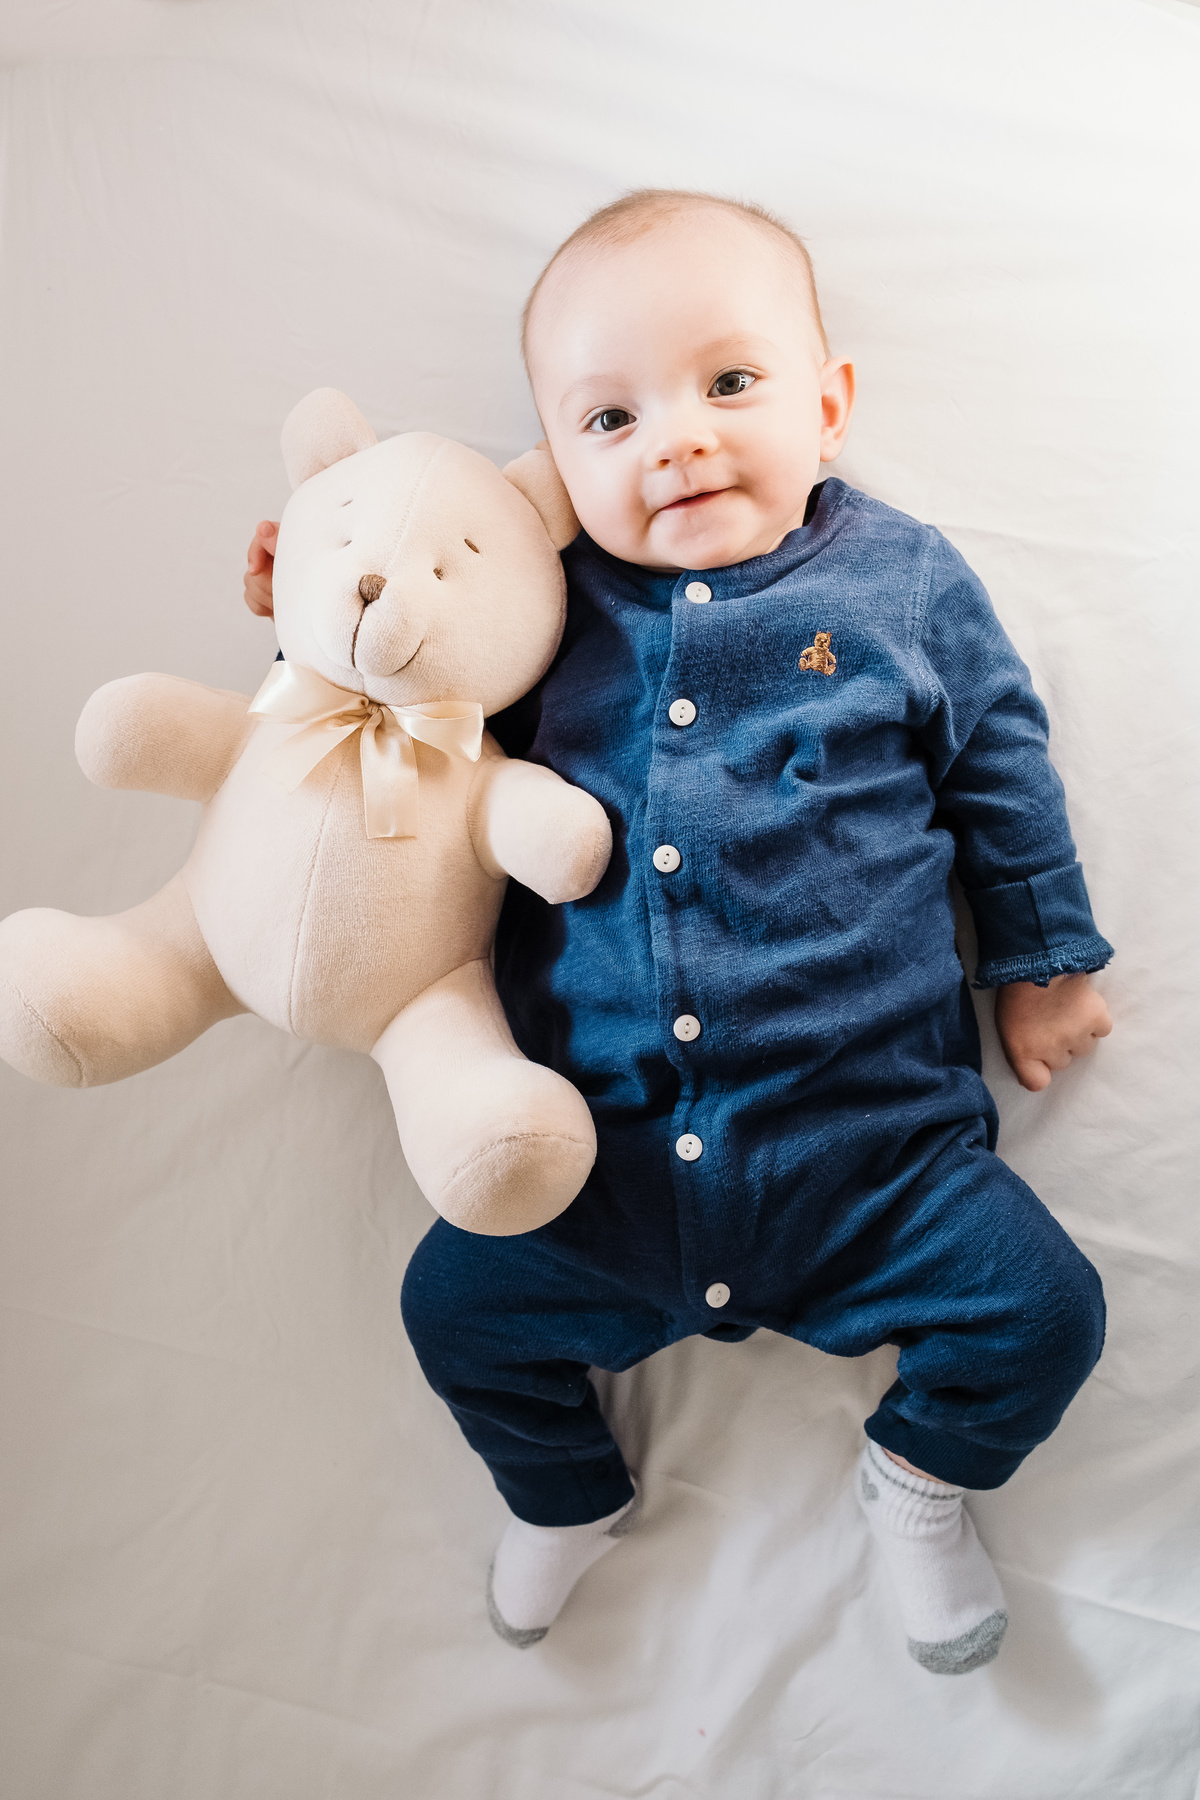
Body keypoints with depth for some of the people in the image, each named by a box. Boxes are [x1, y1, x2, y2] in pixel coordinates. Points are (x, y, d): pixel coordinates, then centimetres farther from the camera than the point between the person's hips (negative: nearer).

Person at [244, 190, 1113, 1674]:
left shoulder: (903, 581, 2)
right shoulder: (550, 602, 3)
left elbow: (1003, 770, 11)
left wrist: (1042, 961, 12)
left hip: (865, 1134, -1)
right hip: (601, 1152, 2)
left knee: (1044, 1310, -8)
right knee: (454, 1303, 3)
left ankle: (918, 1484, 26)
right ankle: (567, 1498, 35)